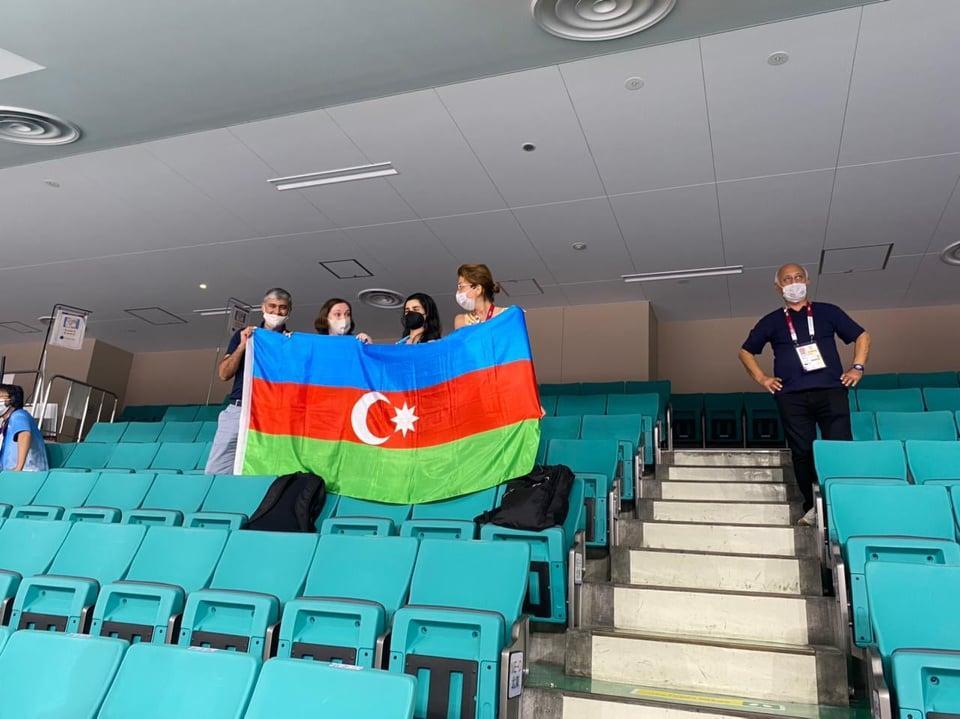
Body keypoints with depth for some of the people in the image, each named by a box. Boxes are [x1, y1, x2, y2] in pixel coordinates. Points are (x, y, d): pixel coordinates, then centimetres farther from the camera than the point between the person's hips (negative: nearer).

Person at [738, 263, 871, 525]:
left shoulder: (827, 312, 15)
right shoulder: (772, 321, 15)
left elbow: (862, 336, 18)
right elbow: (746, 351, 21)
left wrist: (857, 367, 6)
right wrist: (761, 378, 9)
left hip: (831, 390, 0)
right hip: (791, 396, 1)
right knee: (803, 452, -1)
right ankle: (812, 507, 9)